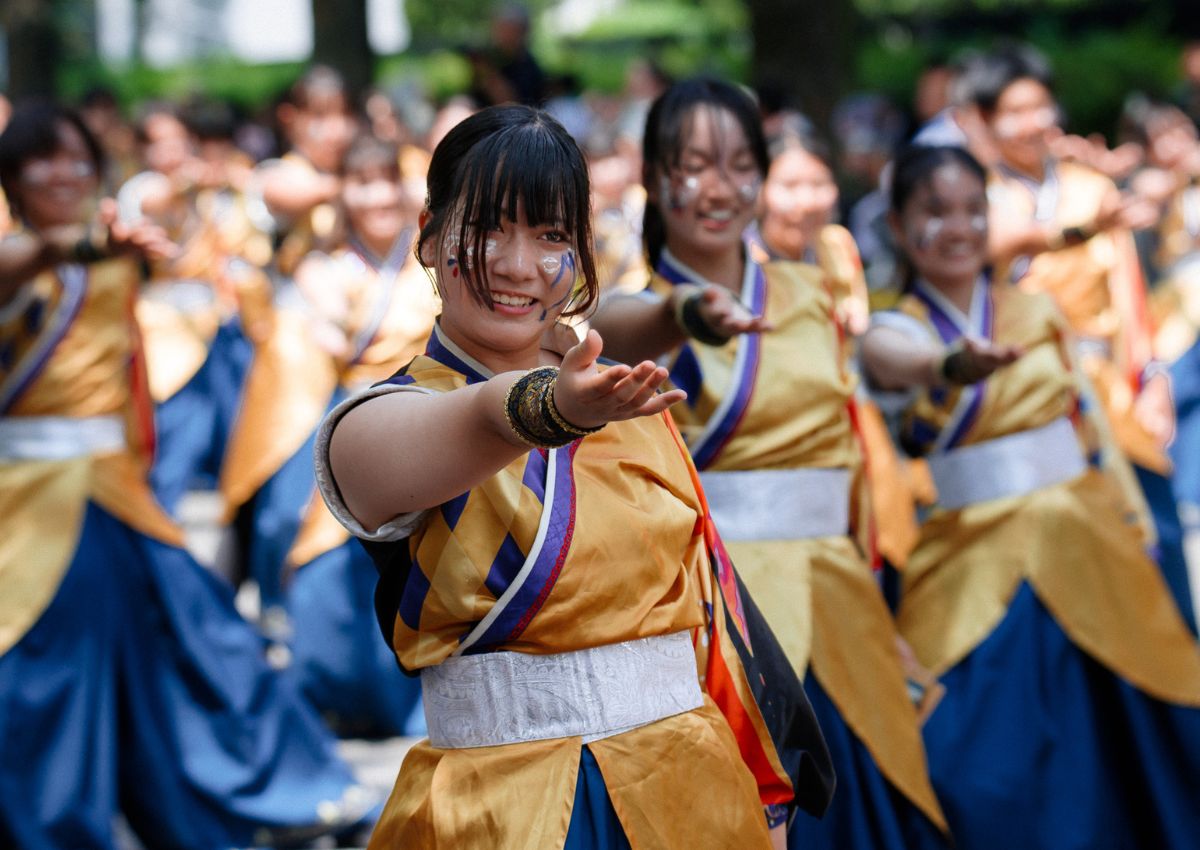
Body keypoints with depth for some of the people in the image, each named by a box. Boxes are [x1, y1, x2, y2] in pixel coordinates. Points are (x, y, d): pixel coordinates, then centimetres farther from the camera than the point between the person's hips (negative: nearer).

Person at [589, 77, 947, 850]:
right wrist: (688, 316, -50)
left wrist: (871, 592, 12)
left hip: (831, 613, 4)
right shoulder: (640, 305, -2)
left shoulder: (810, 294, 12)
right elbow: (616, 332, -28)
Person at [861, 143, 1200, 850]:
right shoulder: (894, 331, -4)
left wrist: (1132, 526, 10)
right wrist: (953, 364, -52)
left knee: (1119, 742, 7)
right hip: (976, 572, -3)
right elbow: (904, 360, -29)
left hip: (1085, 547, 3)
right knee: (986, 780, -10)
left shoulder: (1039, 312, 7)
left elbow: (1090, 420, 15)